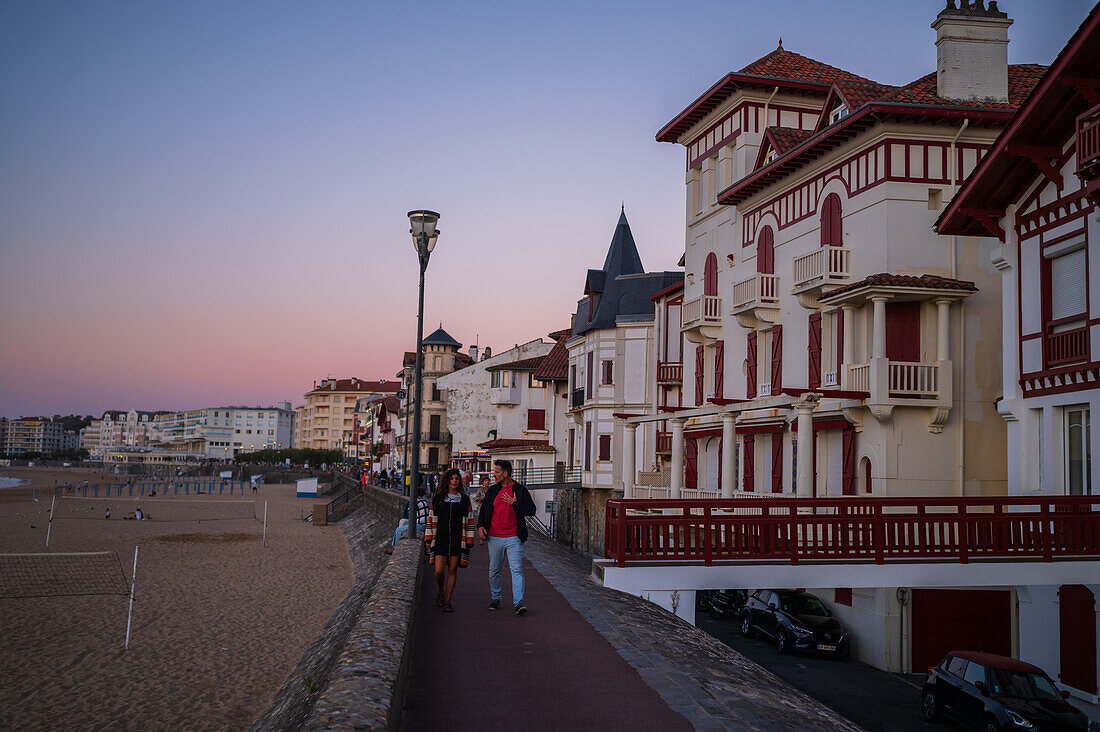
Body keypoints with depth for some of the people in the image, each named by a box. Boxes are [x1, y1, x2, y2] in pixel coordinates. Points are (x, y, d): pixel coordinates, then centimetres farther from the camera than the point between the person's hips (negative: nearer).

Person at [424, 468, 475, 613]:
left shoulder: (464, 498, 7)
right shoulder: (438, 498, 7)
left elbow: (469, 520, 7)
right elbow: (431, 519, 9)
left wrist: (469, 541, 2)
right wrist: (429, 539, 5)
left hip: (457, 540, 0)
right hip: (440, 540, 0)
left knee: (452, 570, 2)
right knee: (439, 571, -7)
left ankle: (448, 601, 13)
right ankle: (440, 593, 21)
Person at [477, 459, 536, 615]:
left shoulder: (520, 490, 1)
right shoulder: (492, 490, 10)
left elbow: (531, 510, -1)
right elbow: (484, 510, 16)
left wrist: (514, 504, -12)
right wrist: (480, 525, 0)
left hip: (513, 538, -3)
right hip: (494, 538, 3)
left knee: (517, 570, -11)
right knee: (494, 571, 11)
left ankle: (518, 602, -14)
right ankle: (495, 598, 28)